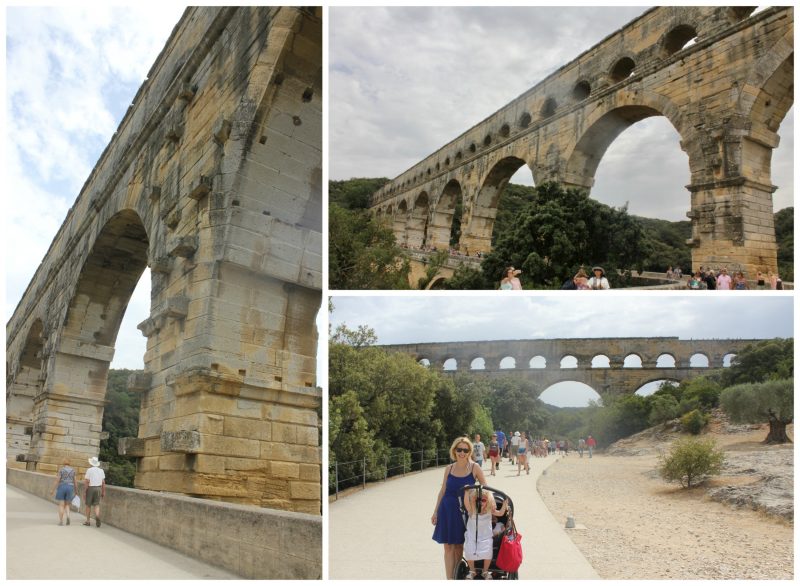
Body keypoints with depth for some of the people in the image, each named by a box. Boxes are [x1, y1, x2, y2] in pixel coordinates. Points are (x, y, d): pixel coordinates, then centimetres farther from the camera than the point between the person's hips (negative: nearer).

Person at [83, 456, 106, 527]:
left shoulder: (89, 470, -7)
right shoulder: (101, 470, 6)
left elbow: (87, 481, -11)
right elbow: (103, 482, 7)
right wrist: (103, 492, 12)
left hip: (90, 488, -3)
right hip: (98, 488, 3)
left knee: (88, 505, 10)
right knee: (97, 504, 6)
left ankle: (88, 521, 16)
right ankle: (97, 516, -21)